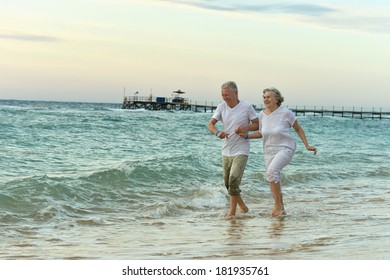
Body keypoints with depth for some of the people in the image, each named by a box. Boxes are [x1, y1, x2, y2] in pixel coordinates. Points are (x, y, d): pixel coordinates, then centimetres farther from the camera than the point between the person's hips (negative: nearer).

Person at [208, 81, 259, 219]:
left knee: (234, 180, -19)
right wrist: (217, 133, -22)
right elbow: (210, 124, -1)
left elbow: (257, 125, -1)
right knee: (228, 184, 11)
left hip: (241, 151, -5)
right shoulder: (221, 107, 2)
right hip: (226, 151, 5)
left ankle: (232, 211, -8)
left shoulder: (247, 107, -8)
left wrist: (246, 127, -21)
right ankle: (242, 206, 31)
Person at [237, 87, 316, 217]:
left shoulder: (286, 112, -13)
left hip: (285, 149, -6)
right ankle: (281, 209, 28)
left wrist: (307, 145, -7)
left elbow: (298, 129, -1)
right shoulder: (262, 114, 1)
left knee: (271, 171, -29)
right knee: (274, 182, 9)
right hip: (270, 151, 6)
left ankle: (277, 205, -17)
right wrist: (247, 135, -1)